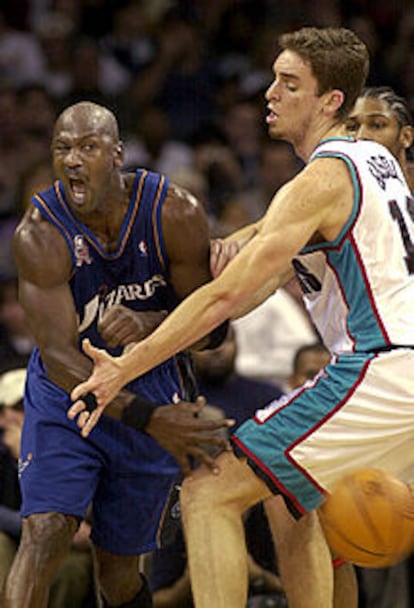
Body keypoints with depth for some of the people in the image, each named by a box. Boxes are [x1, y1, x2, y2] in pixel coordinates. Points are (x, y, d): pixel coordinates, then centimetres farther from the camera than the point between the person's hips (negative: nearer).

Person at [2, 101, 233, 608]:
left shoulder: (175, 213, -18)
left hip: (152, 389, 2)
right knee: (43, 534, -22)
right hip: (68, 391, -2)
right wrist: (148, 418, -36)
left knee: (117, 567, 9)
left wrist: (148, 325, -33)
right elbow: (59, 356, -26)